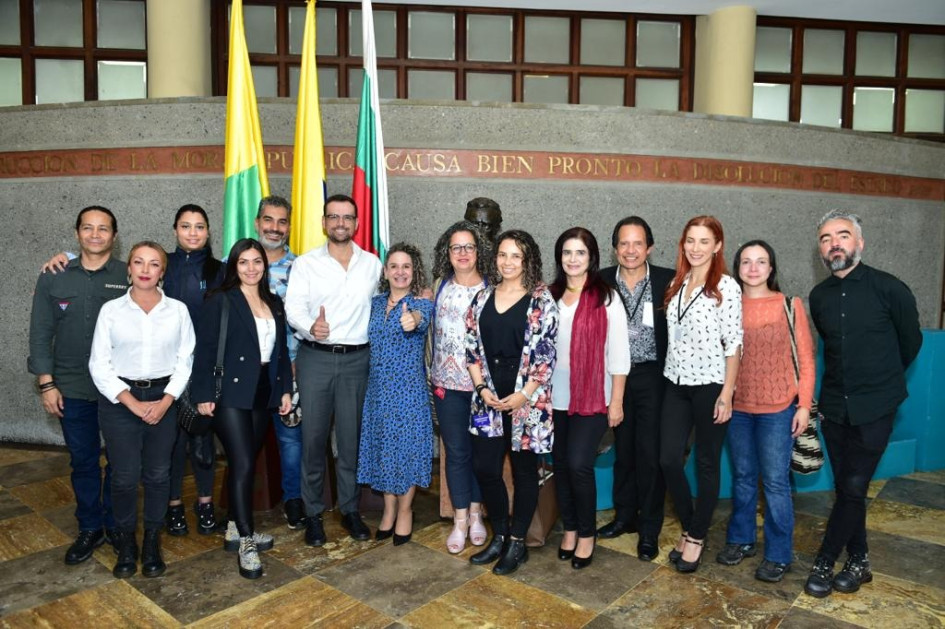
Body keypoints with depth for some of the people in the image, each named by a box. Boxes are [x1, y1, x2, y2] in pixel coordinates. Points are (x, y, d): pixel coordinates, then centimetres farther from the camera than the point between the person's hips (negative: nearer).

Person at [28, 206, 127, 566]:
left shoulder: (129, 278, -4)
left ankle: (116, 525, 27)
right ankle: (90, 529, 28)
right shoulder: (53, 278, 3)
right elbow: (41, 334, 4)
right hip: (71, 388, 2)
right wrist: (46, 384, -1)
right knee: (83, 461, 12)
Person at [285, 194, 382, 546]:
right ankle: (313, 513, 17)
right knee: (313, 437, 3)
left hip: (356, 359, 1)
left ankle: (350, 510, 22)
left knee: (351, 437, 7)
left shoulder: (372, 264, 9)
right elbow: (293, 307, -8)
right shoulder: (306, 263, 2)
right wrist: (310, 327, -29)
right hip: (315, 358, -1)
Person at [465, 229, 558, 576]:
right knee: (484, 468, 5)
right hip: (488, 399, 4)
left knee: (524, 470, 7)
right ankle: (499, 536, 26)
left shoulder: (541, 300, -5)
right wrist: (481, 388, -3)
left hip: (527, 400, -4)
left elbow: (546, 353, -9)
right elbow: (472, 347, 8)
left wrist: (524, 394, -15)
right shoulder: (483, 297, 8)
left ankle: (517, 542, 24)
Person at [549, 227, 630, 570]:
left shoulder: (606, 298, -5)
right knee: (561, 465, 10)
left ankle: (587, 534, 14)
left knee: (579, 465, -9)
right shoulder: (550, 296, 7)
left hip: (592, 398, -4)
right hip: (555, 397, 4)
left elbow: (618, 354, -5)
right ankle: (570, 528, 30)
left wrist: (616, 402, -7)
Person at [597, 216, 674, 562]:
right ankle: (625, 515, 32)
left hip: (653, 375, -2)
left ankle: (649, 529, 18)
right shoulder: (602, 281, -1)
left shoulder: (667, 281, -6)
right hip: (616, 375, 2)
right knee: (623, 449, 15)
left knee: (650, 452, 2)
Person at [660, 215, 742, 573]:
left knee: (706, 464, 8)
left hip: (710, 385, -5)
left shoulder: (726, 287, -8)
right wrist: (671, 376, 10)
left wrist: (727, 393, -13)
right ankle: (688, 527, 25)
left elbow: (733, 344, -10)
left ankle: (697, 537, 23)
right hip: (676, 383, 5)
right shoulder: (676, 285, 9)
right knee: (669, 460, 3)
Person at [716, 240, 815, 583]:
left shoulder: (790, 306, -3)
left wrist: (804, 404, -6)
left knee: (775, 481, 2)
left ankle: (779, 554, 18)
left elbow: (805, 358, -1)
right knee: (742, 477, 15)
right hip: (737, 407, 3)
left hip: (778, 409, -2)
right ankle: (741, 540, 31)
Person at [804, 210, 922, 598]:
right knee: (845, 487, 10)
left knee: (853, 488, -4)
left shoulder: (889, 289, -9)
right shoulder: (819, 297, 3)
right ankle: (859, 562, 25)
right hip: (835, 405, 4)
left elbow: (911, 342, 5)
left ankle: (824, 563, 9)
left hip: (875, 408, -4)